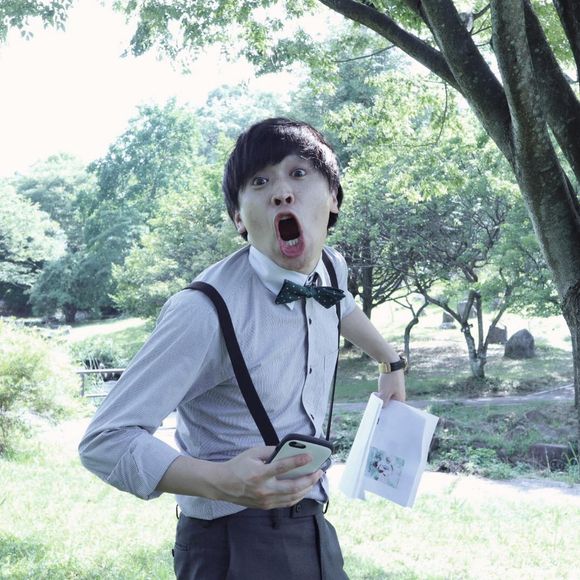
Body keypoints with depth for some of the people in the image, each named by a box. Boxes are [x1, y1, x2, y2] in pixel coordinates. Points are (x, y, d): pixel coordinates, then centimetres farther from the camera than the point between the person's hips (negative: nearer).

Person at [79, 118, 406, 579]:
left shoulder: (331, 268, -3)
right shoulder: (206, 311, -26)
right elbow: (104, 441, -24)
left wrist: (391, 361, 30)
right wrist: (220, 481, -36)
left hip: (313, 527, 7)